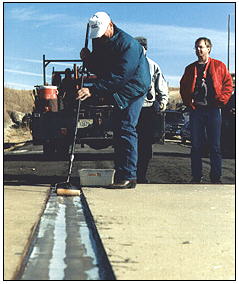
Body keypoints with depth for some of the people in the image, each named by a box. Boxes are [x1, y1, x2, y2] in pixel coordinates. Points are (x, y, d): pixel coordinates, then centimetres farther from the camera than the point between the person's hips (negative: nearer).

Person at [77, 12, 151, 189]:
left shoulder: (127, 43, -22)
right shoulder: (99, 42, 6)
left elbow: (119, 75, -29)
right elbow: (99, 70, 9)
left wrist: (93, 90, -33)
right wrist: (88, 58, -12)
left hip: (133, 89, -9)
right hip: (119, 93, 9)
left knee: (126, 129, -14)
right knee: (118, 128, 10)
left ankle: (128, 177, -14)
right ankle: (120, 173, 16)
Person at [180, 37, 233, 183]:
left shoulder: (219, 66, 5)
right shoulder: (190, 69, 14)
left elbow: (228, 84, 3)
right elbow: (183, 87, 18)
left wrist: (220, 100, -7)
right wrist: (189, 102, 3)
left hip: (213, 109, -2)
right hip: (196, 109, 3)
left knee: (215, 145, 0)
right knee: (196, 145, 3)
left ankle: (216, 177, 6)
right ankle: (196, 177, 9)